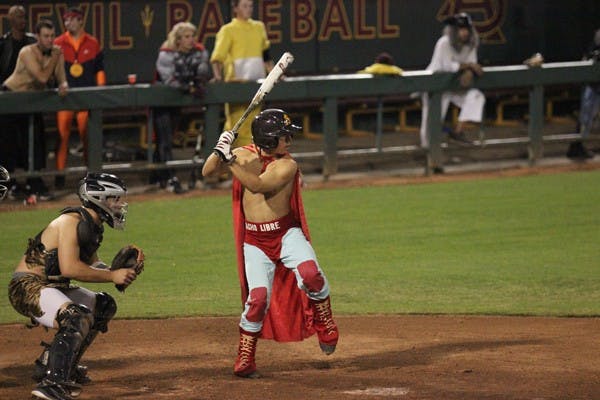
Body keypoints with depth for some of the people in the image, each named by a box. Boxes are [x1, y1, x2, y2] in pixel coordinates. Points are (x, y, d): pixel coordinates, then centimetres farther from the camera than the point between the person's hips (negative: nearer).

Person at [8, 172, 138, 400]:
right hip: (27, 287, -10)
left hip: (52, 287, 10)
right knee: (78, 318, -32)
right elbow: (69, 268, -27)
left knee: (103, 306, 23)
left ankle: (50, 365, 21)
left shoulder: (93, 226, 12)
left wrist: (121, 270, -2)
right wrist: (112, 276, -21)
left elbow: (93, 266, 17)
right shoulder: (72, 221, -18)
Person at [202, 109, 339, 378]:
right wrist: (220, 152, -26)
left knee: (310, 273, -27)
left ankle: (325, 326, -2)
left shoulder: (287, 166, -10)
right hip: (255, 240, 1)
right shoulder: (243, 155, 0)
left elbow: (257, 185, -24)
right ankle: (245, 359, 2)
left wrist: (230, 160, -30)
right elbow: (207, 172, -7)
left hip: (287, 233, -1)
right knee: (258, 295, -12)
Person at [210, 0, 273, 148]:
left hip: (256, 82, 5)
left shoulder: (259, 27, 16)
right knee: (235, 121, -7)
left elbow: (265, 55, 24)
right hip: (236, 82, -5)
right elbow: (217, 56, -11)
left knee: (252, 122, 4)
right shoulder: (228, 30, -2)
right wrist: (217, 76, -26)